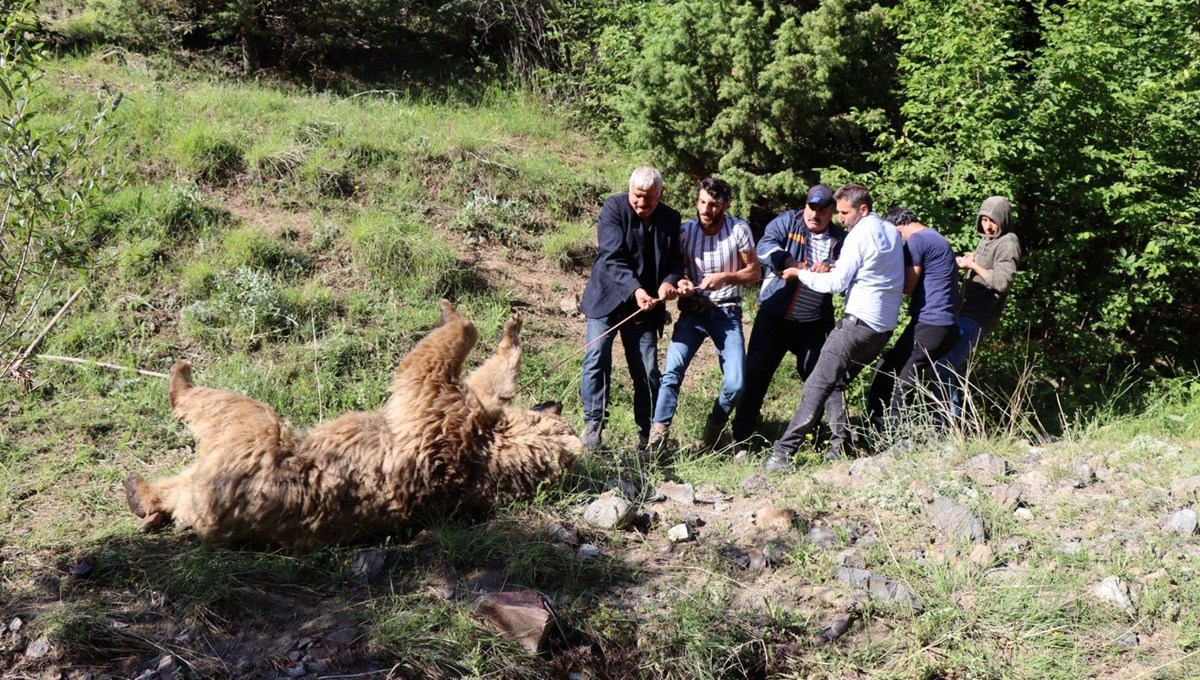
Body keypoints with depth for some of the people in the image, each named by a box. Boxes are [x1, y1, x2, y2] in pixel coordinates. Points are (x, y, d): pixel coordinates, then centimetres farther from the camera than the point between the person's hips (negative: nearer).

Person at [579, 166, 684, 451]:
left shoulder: (670, 219, 1)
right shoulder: (614, 208, -11)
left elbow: (676, 259, 1)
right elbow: (613, 258, -20)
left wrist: (670, 281, -23)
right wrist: (634, 290, -33)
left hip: (644, 305, 3)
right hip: (608, 298, -3)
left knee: (647, 372, 3)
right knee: (597, 359, -13)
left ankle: (648, 435, 10)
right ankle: (593, 425, -8)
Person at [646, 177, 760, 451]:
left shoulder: (739, 230, -8)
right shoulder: (685, 231, -4)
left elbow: (754, 272, -3)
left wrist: (724, 277, -19)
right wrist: (679, 283, -17)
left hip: (727, 313, -1)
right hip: (693, 311, 1)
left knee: (735, 383, -9)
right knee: (672, 370, -17)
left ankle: (711, 434, 17)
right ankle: (657, 437, -12)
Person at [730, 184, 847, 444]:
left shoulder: (840, 238, 7)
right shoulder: (787, 221, 0)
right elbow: (765, 246, -15)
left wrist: (832, 269, -25)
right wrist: (790, 262, -31)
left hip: (812, 324, 2)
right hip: (774, 317, -2)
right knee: (756, 374, 0)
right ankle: (740, 437, 9)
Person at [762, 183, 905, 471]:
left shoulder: (860, 235, -10)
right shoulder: (892, 232, 15)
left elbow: (837, 283, -12)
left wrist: (801, 273, 0)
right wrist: (839, 267, 13)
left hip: (860, 322, -9)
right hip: (885, 325, 9)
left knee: (818, 385, -11)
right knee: (835, 384, 15)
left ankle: (783, 452, -14)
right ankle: (841, 448, 6)